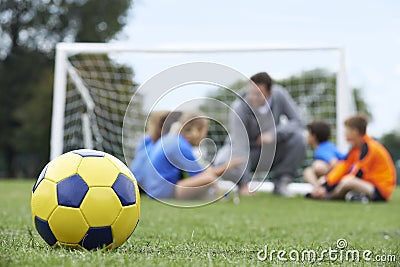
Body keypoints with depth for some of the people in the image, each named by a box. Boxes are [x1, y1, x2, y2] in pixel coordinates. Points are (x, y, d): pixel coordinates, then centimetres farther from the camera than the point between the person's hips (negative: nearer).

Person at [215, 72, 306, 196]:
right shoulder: (239, 108, -27)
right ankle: (242, 182, 1)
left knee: (298, 138, -25)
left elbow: (297, 122, -13)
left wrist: (274, 134, -31)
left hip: (272, 150, 3)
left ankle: (280, 183, -9)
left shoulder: (279, 94, -18)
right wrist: (245, 185, -38)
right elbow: (239, 145, -32)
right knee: (223, 163, -34)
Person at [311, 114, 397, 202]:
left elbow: (356, 175, -21)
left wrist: (327, 188, -21)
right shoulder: (356, 147, 8)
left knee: (347, 182, -30)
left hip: (381, 191, -9)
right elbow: (343, 167, 3)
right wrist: (324, 186, -8)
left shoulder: (368, 148, -19)